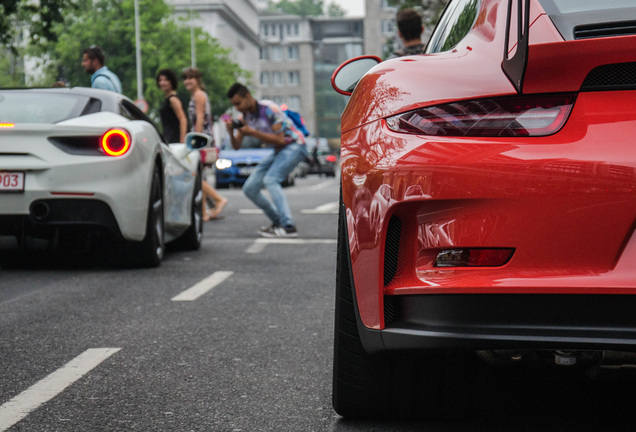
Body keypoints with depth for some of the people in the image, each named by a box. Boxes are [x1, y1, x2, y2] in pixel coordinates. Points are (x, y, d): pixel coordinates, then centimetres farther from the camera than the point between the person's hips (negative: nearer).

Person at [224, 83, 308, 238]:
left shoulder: (269, 109, -21)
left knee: (270, 179, -30)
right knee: (249, 188, 2)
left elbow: (280, 139, -25)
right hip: (278, 150, 9)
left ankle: (289, 227, -34)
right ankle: (278, 222, 12)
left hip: (294, 145, -9)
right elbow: (237, 146, 4)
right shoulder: (245, 116, 2)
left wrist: (252, 132, -28)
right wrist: (231, 132, -18)